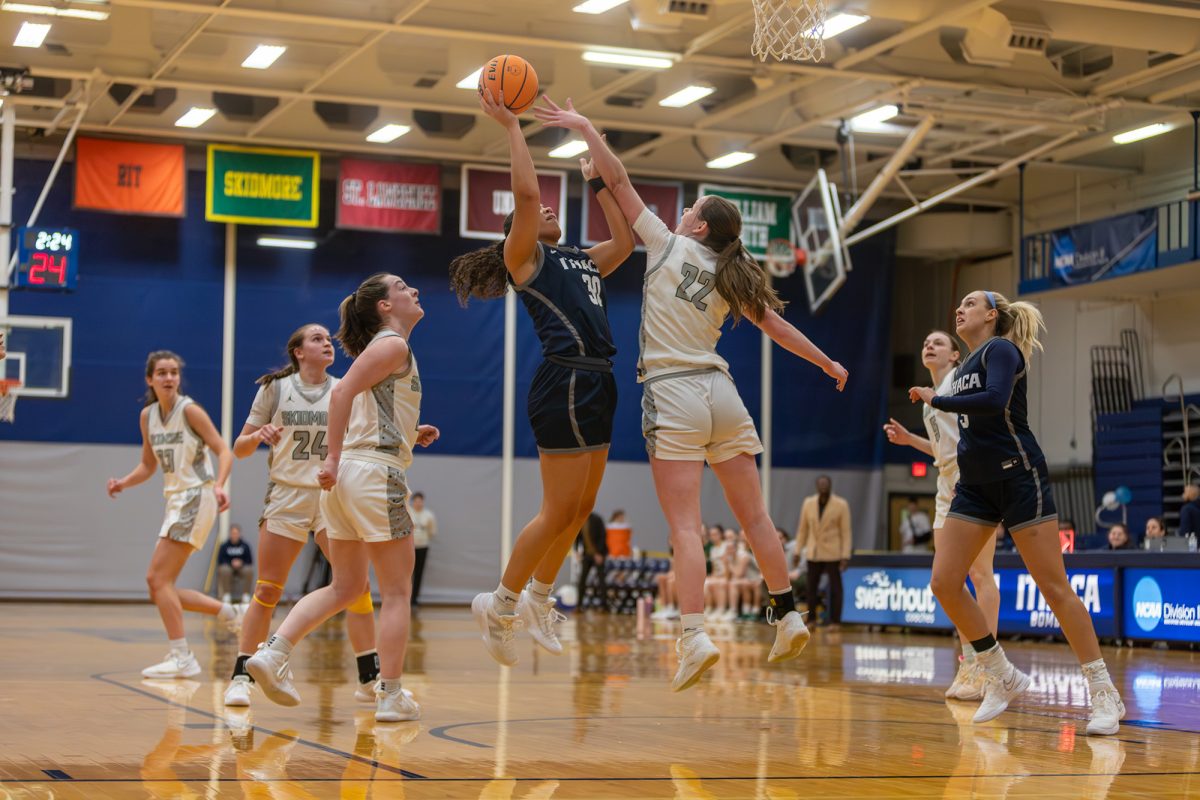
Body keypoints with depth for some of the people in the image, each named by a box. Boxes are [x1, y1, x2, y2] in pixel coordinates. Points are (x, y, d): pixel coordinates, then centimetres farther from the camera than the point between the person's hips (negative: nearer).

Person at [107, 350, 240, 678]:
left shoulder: (190, 410, -10)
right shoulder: (147, 416, 9)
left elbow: (223, 450, -11)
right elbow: (148, 465, 17)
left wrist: (219, 485, -28)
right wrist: (123, 483, -1)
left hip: (196, 497, -8)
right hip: (175, 500, 8)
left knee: (158, 578, -14)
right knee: (158, 584, 7)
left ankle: (181, 657, -10)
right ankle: (228, 612, 20)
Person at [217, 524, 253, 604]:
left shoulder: (245, 545, 0)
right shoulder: (224, 546, -1)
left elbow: (250, 561, 2)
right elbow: (220, 561, -3)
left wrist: (241, 563, -17)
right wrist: (231, 563, -18)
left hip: (241, 568, 0)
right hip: (228, 566, 0)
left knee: (247, 571, -33)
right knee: (224, 570, -35)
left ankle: (246, 594, -23)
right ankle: (226, 594, -25)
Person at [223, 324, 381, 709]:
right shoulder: (274, 389, 1)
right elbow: (239, 449, 4)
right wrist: (258, 436, -19)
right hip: (286, 497, -2)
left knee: (357, 584, -6)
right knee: (267, 591, -4)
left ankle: (370, 678, 1)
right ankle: (241, 677, 4)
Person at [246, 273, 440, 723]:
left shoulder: (386, 348, 22)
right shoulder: (393, 345, -6)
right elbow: (342, 392, -18)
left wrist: (410, 434, 16)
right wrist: (334, 458, -21)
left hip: (349, 474, 9)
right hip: (375, 471, -9)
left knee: (345, 588, 13)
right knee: (397, 590, -1)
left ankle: (273, 654, 2)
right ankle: (391, 696, 1)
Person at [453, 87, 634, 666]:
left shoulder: (581, 261, 22)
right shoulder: (524, 257, 0)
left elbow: (625, 241, 26)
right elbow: (526, 193, -14)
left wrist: (597, 182, 29)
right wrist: (510, 127, -8)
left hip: (595, 385, 8)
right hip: (565, 383, -8)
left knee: (581, 508, 11)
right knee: (560, 511, -7)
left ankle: (539, 599, 26)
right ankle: (500, 603, 7)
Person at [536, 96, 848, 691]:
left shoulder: (669, 245, 0)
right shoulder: (730, 277, 12)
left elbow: (619, 182, 0)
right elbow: (776, 326, 20)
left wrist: (584, 128, 8)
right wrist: (826, 363, 32)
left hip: (673, 396, -5)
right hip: (720, 393, 5)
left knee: (684, 527, -11)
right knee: (753, 516, 13)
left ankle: (694, 636, -20)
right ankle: (787, 616, 18)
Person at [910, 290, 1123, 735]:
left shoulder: (1001, 349, -8)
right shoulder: (964, 368, 17)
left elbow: (995, 400, -27)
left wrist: (935, 400, -18)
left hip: (1018, 478, -8)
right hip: (975, 486, 8)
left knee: (1053, 587, -8)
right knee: (944, 582, -5)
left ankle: (1104, 694, 0)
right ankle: (1003, 679, 8)